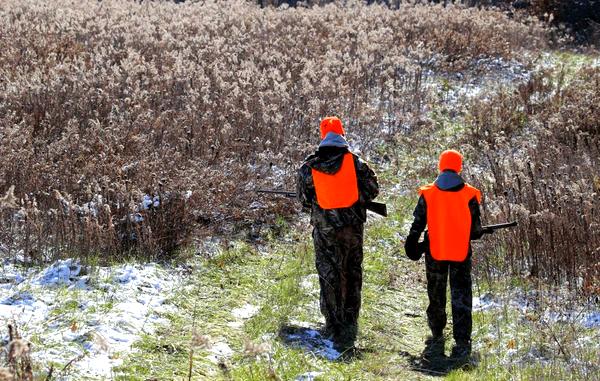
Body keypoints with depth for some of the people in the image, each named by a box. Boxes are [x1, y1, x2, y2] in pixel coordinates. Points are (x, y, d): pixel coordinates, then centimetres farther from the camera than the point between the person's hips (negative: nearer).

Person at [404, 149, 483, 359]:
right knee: (461, 298, 2)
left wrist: (412, 245, 11)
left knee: (436, 296, 16)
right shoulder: (469, 194, -6)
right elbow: (476, 229, -1)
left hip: (435, 253, 1)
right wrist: (477, 233, 21)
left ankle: (437, 337, 24)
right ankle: (462, 343, -6)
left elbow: (417, 224, -1)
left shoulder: (427, 194, -4)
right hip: (461, 254, -1)